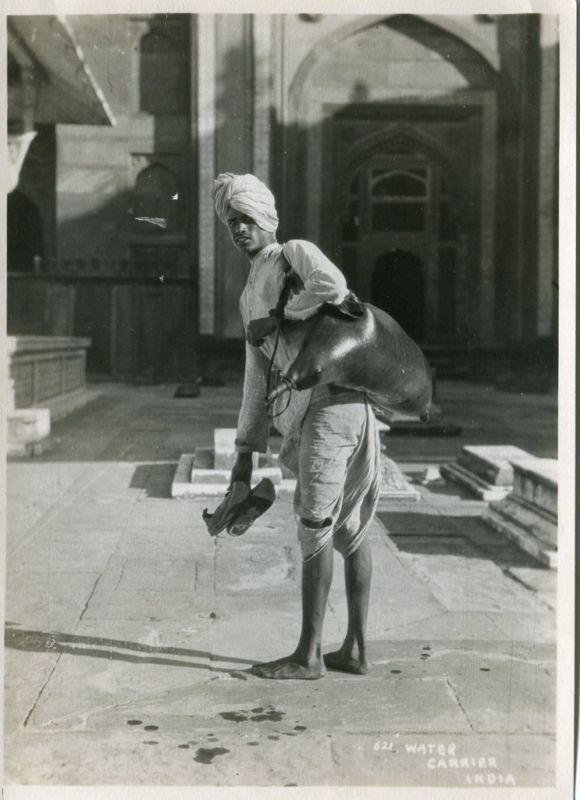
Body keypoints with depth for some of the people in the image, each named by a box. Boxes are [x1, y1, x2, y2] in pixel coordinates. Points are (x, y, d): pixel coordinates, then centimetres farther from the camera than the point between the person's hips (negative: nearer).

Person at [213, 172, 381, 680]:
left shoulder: (295, 253, 2)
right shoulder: (249, 298, 25)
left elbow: (332, 287, -23)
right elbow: (258, 378, 24)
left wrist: (280, 315, -8)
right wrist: (246, 451, 20)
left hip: (332, 398, -9)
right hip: (303, 411, 9)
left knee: (316, 526, -6)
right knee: (348, 527, 10)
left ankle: (309, 655, 1)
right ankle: (356, 649, 17)